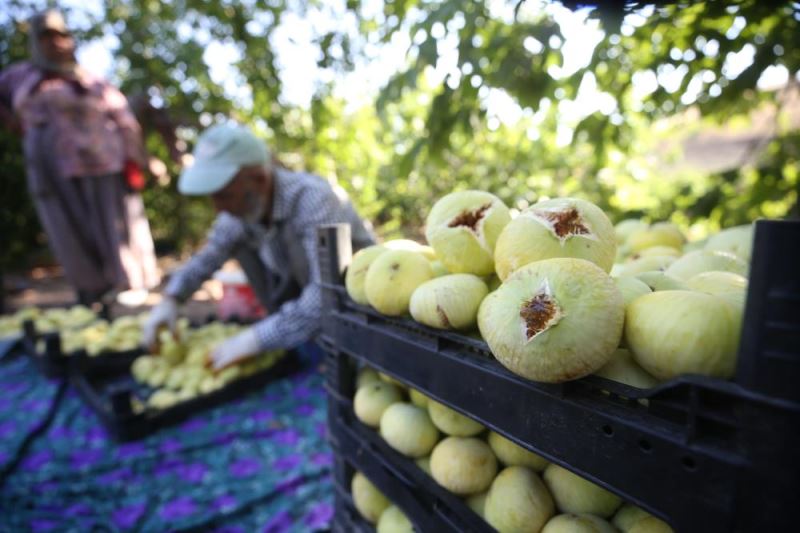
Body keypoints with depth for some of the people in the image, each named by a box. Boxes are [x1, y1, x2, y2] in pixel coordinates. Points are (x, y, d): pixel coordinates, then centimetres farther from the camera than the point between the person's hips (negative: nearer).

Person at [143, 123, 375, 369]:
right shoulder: (241, 208, -11)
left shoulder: (313, 201, -32)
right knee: (239, 240, -9)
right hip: (304, 292, 7)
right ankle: (285, 328, 1)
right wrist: (169, 300, -13)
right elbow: (207, 258, 3)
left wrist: (254, 340, -40)